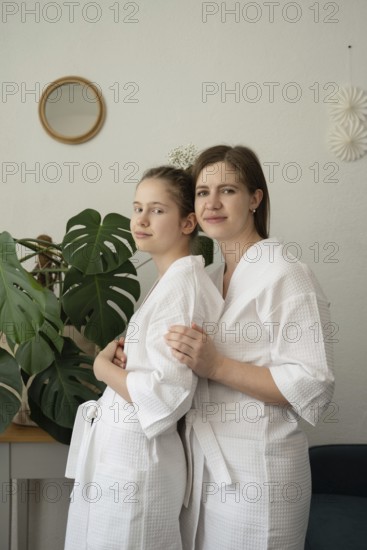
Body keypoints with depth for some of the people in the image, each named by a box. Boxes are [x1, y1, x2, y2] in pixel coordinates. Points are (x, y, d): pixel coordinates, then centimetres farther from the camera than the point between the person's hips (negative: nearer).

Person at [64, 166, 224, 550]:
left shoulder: (180, 284, -19)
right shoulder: (172, 280, 11)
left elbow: (165, 394, -27)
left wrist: (104, 367, -12)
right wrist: (120, 356, 3)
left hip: (133, 458, -9)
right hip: (120, 448, 9)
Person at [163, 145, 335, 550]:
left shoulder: (285, 275, -15)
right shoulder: (213, 276, 11)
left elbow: (311, 387, -20)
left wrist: (216, 366, -26)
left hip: (257, 470, -7)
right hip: (204, 460, 8)